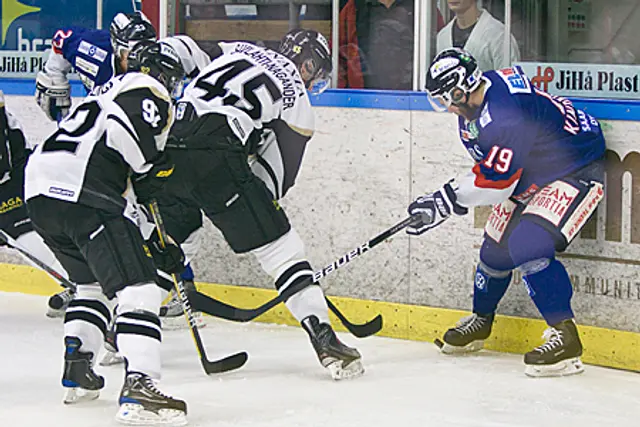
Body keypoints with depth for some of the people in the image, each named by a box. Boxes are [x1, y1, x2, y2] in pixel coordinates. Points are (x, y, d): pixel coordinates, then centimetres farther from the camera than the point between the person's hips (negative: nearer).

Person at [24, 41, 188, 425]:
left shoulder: (113, 90, 36)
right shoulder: (148, 92, 8)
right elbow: (122, 127, -18)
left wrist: (154, 246, 31)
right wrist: (155, 169, -3)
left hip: (40, 191, 10)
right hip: (83, 194, -9)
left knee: (94, 281, 30)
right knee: (137, 287, -12)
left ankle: (77, 373, 27)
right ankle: (138, 388, -26)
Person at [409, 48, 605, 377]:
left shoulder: (507, 112, -34)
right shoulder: (472, 109, -1)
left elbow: (496, 179, -29)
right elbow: (488, 169, 11)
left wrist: (447, 201, -20)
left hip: (578, 170, -10)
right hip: (531, 176, 10)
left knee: (527, 244, -25)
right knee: (496, 247, 13)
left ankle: (565, 336, -19)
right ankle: (480, 321, 38)